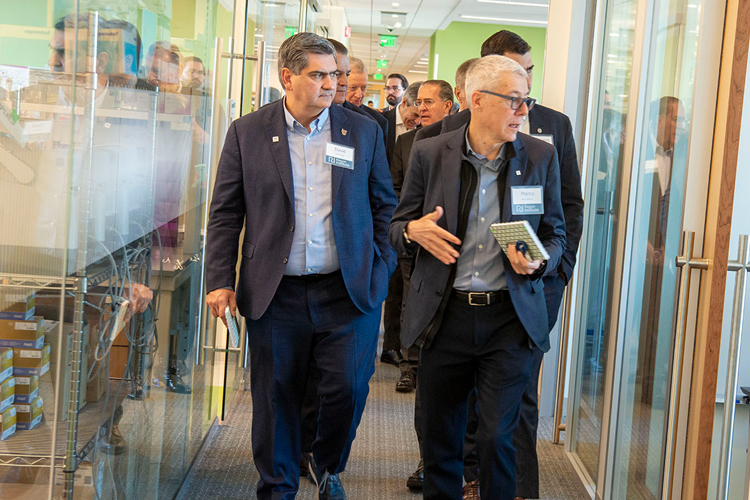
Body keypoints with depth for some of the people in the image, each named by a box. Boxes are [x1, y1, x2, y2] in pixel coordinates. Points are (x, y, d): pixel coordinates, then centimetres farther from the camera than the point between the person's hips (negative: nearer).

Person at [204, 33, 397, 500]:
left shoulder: (364, 132, 6)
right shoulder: (247, 132, 3)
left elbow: (384, 206, 11)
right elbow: (226, 213, 4)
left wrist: (382, 270, 2)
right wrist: (220, 281, -2)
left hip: (348, 290, 1)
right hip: (276, 293, 0)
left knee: (348, 389, -1)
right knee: (276, 397, 7)